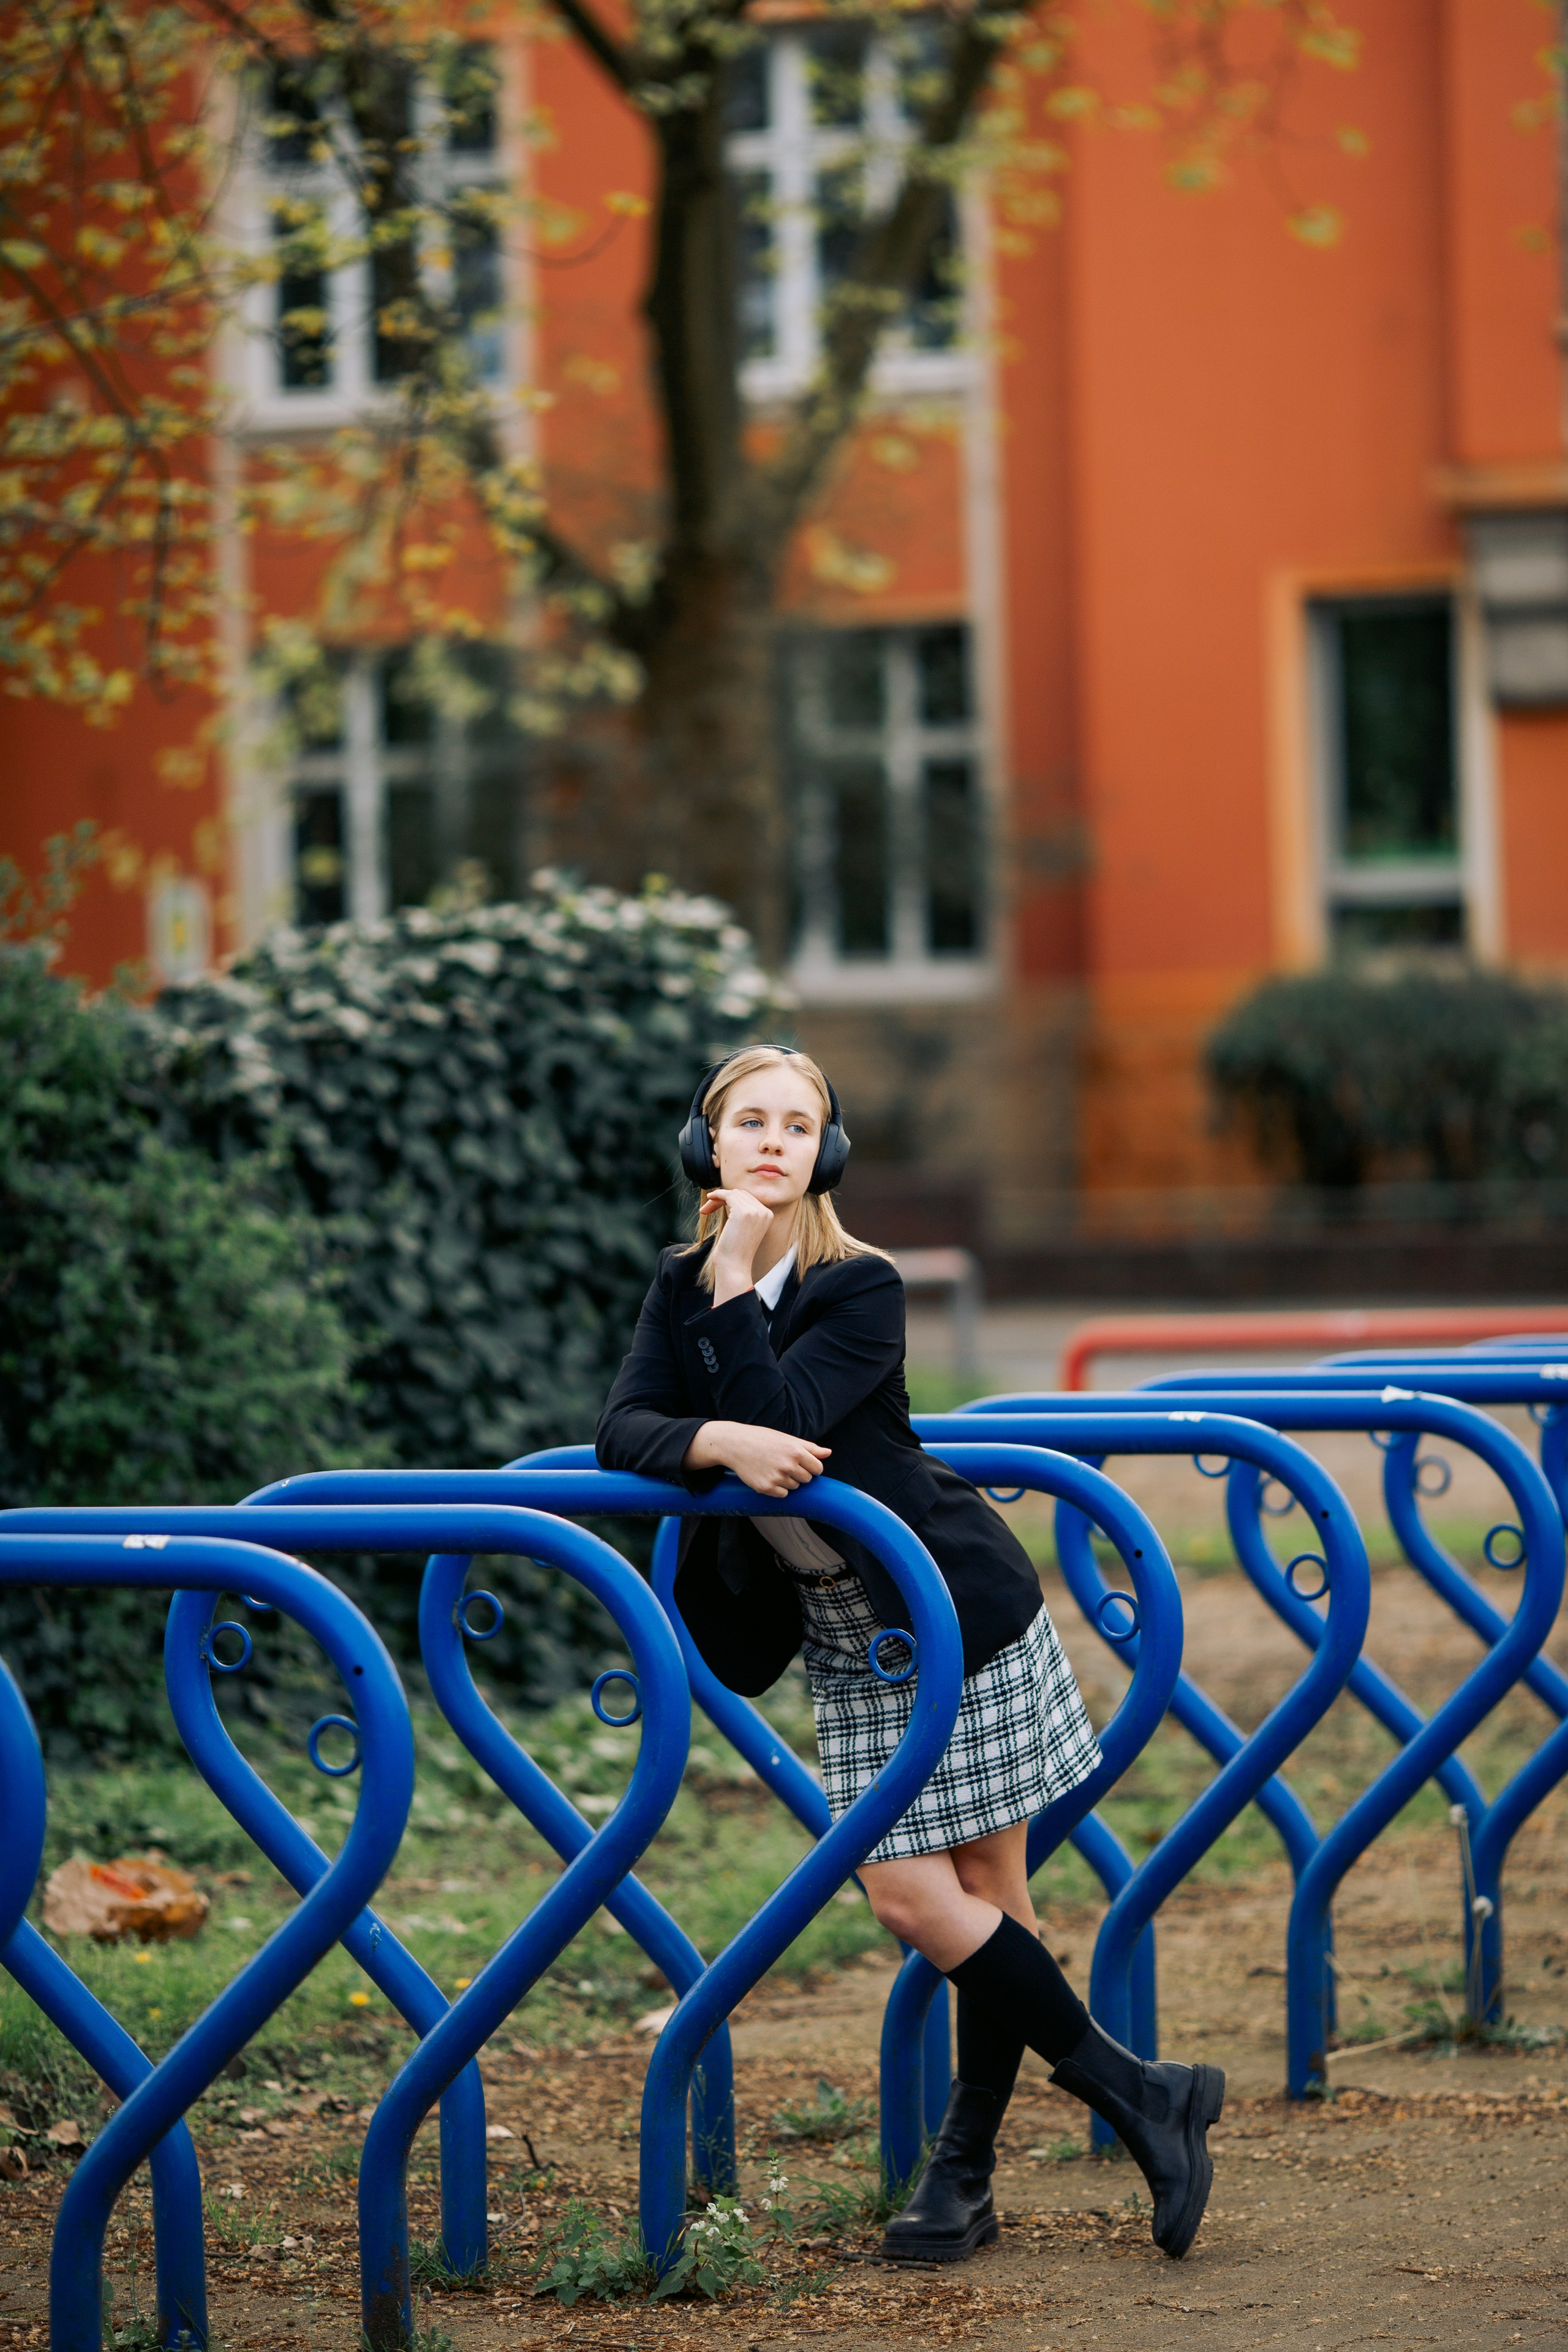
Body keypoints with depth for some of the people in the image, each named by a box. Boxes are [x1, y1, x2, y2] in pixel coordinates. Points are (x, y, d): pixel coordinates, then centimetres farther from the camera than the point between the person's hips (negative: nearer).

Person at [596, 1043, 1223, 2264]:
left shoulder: (863, 1289, -14)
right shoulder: (682, 1287, 3)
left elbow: (779, 1419, -27)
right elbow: (621, 1431, -9)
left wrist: (738, 1280, -24)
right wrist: (718, 1442, -27)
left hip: (957, 1619, -5)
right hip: (854, 1649, 6)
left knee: (985, 1896, -4)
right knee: (911, 1896, -1)